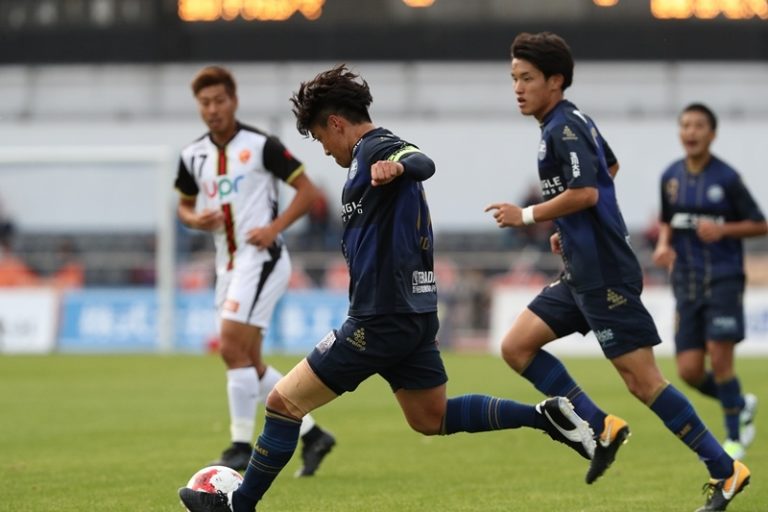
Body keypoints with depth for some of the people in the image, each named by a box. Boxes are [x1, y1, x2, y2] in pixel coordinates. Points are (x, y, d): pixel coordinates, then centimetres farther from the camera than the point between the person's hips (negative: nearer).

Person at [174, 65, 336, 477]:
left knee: (233, 349, -17)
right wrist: (195, 220, -2)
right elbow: (184, 204, 21)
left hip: (261, 258, -8)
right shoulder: (193, 156, 8)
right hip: (228, 266, 8)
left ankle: (242, 446, -11)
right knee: (249, 364, 9)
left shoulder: (260, 145, -9)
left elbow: (306, 189, -7)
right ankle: (311, 435, 20)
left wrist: (275, 227, -18)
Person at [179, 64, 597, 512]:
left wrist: (396, 168, -56)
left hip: (381, 320, -10)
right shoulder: (377, 150, 18)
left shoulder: (374, 148, -12)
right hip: (415, 314, 10)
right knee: (431, 419, 19)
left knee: (284, 401, -2)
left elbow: (424, 164, -34)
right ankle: (546, 416, 12)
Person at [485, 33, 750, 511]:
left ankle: (725, 469, -2)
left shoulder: (564, 127, -14)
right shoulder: (571, 122, 15)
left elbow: (584, 192, -27)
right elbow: (610, 166, 32)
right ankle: (602, 428, 6)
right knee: (516, 347, 4)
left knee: (642, 380, -9)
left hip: (606, 276, -10)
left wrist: (527, 215, -15)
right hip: (582, 274, 10)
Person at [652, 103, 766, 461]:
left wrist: (722, 230, -17)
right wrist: (664, 245, -1)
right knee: (689, 371, -2)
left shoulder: (726, 178, -8)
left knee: (719, 359, -12)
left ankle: (734, 437, 7)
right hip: (687, 283, 5)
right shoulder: (671, 177, 6)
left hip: (724, 279, -5)